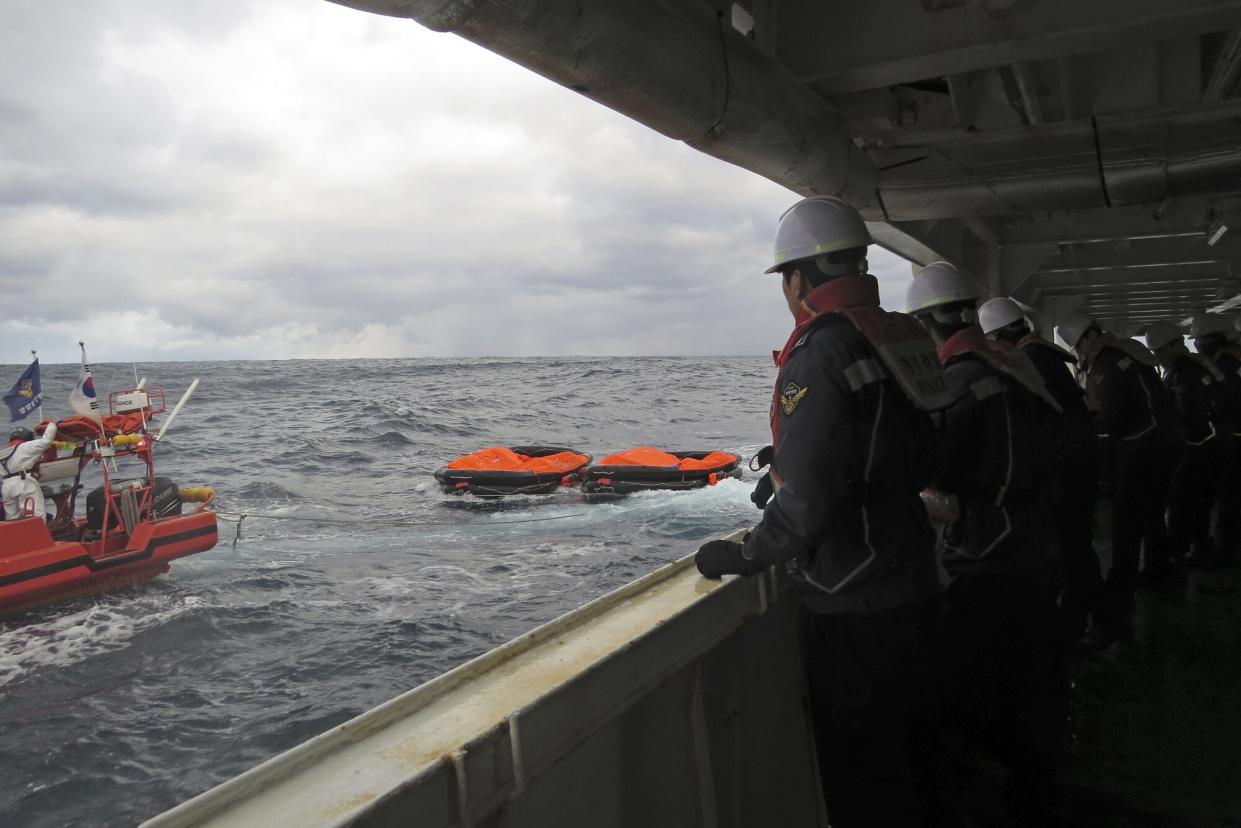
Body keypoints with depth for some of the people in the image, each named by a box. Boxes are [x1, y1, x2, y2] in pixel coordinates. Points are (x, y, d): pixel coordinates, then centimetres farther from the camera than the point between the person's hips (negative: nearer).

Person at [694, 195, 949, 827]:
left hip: (854, 608, -9)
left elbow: (810, 495, -28)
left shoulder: (820, 352, -21)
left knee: (859, 775, 9)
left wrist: (746, 555, -12)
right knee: (898, 746, 26)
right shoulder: (900, 336, 6)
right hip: (912, 587, 9)